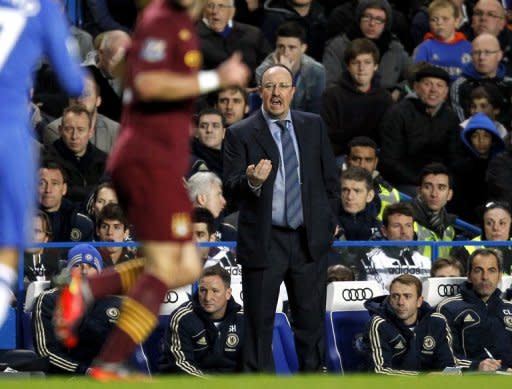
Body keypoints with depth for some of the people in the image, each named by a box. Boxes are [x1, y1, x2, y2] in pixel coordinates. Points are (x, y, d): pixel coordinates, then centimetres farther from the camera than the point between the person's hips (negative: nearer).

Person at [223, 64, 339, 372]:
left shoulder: (314, 126, 8)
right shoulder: (240, 134, -3)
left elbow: (330, 177, 13)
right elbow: (231, 186, -9)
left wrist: (330, 219, 8)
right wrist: (251, 181, -30)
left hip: (311, 239, 3)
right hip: (263, 242, -3)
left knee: (312, 320, 8)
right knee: (260, 323, 1)